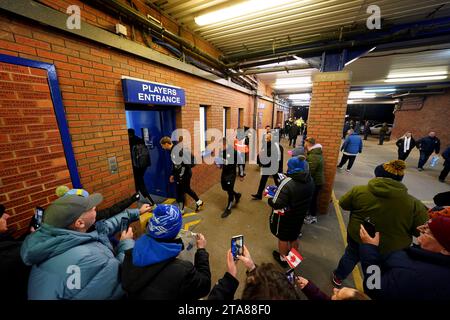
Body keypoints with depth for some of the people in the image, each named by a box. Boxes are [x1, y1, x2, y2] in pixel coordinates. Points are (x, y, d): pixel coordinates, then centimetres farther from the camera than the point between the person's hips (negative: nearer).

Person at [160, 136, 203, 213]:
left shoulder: (177, 150, -23)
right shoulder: (173, 150, 8)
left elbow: (182, 164, -25)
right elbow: (175, 164, 17)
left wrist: (180, 176, -18)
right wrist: (173, 174, 18)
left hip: (184, 174, -9)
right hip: (183, 173, 9)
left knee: (180, 192, 5)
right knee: (187, 189, 22)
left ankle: (181, 210, 24)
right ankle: (198, 202, 36)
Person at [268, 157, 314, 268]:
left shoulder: (287, 183, -33)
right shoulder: (310, 180, -8)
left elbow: (277, 204, -33)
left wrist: (270, 198, -11)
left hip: (285, 217, -6)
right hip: (300, 215, 7)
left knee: (283, 238, 19)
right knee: (294, 237, 28)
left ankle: (283, 259, 42)